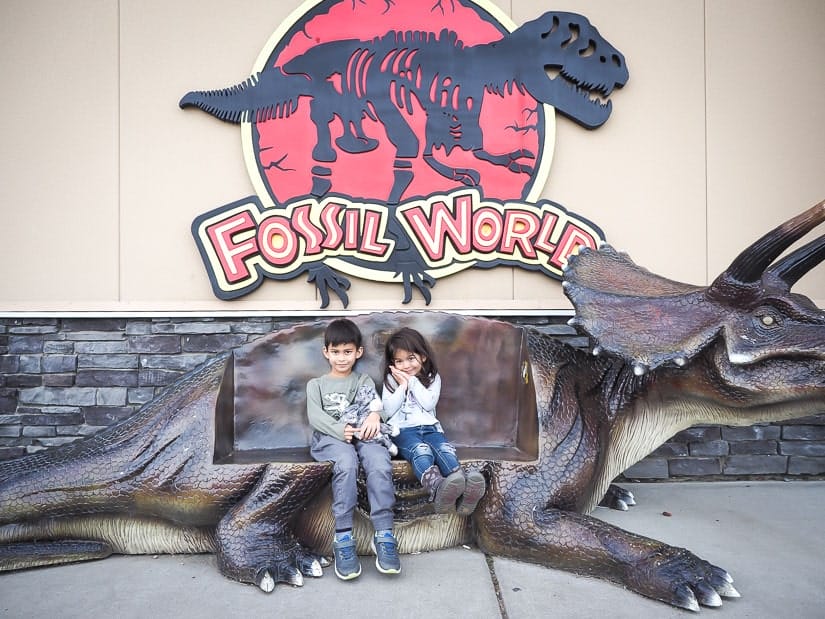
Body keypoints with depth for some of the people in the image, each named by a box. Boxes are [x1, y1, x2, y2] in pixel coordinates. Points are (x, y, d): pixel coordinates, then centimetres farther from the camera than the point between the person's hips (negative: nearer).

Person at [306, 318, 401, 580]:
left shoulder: (363, 380, 24)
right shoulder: (316, 384, 21)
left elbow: (374, 399, 0)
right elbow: (315, 416, 3)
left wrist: (374, 415, -26)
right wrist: (340, 430, -17)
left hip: (361, 435, 1)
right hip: (329, 438, -1)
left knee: (380, 463, -32)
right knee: (347, 463, -36)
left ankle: (384, 535, -31)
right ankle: (343, 537, -34)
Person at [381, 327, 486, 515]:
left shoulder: (433, 377, 15)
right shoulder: (391, 380, 14)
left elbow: (429, 403, -3)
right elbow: (388, 410, 3)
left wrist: (413, 381, -2)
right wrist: (402, 386, -1)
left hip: (430, 427, 2)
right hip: (403, 429, -2)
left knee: (445, 449, -32)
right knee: (421, 451, -36)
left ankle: (466, 489, -59)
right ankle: (438, 490, -66)